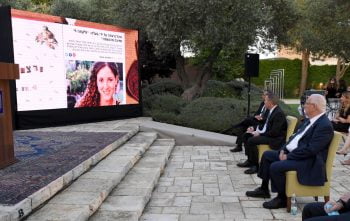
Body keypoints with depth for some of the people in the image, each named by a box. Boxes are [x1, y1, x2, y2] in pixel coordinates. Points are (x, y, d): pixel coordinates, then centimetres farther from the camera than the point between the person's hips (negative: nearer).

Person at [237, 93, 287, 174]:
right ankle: (250, 160, 13)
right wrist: (255, 129, 3)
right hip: (267, 133, 10)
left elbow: (274, 132, -25)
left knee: (251, 140, -25)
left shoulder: (279, 113, -21)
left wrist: (260, 133, -19)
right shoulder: (271, 111, 8)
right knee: (246, 135, 7)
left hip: (276, 138, -10)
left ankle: (256, 165, -11)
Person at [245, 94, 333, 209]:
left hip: (309, 161, -10)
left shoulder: (325, 125, -21)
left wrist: (288, 156, -20)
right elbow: (295, 136, 15)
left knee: (275, 167, -26)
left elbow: (310, 150, -26)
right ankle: (264, 189, 19)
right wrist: (283, 149, 0)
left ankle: (282, 198, -3)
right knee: (267, 155, 10)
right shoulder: (309, 120, 10)